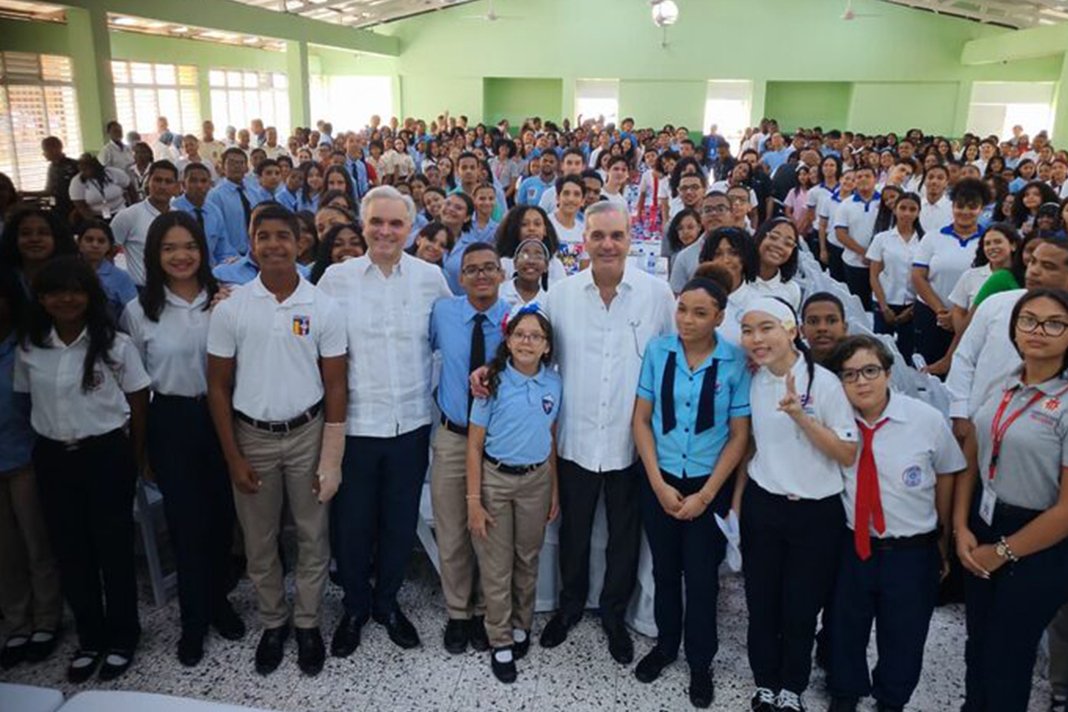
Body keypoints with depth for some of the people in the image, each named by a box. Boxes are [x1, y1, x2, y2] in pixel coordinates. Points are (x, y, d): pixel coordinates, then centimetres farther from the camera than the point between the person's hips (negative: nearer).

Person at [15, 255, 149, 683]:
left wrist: (133, 458, -1)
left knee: (113, 549, 7)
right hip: (53, 459, 4)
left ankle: (121, 638, 25)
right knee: (70, 552, 12)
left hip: (106, 456, -3)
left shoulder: (115, 345, -7)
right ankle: (90, 638, 29)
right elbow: (27, 402, 10)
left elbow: (137, 404, -3)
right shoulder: (29, 349, 2)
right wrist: (48, 450, 6)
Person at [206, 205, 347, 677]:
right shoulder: (230, 309, -5)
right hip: (252, 436, 1)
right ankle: (273, 622, 33)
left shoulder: (323, 307, -6)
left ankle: (308, 623, 29)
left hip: (307, 433, 0)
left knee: (312, 536, 10)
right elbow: (218, 387, 0)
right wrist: (233, 457, -3)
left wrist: (332, 458, -6)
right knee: (258, 541, 13)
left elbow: (335, 385, -3)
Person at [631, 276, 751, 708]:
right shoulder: (657, 351, -7)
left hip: (710, 484, -1)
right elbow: (641, 419, -2)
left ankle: (700, 662, 32)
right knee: (665, 570, 17)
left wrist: (706, 494, -9)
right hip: (660, 480, 2)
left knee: (702, 576, 10)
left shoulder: (735, 362, -11)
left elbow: (739, 435, -6)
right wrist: (659, 485, -7)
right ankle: (666, 644, 41)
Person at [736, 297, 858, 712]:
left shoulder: (824, 382, -13)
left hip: (816, 512, -3)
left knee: (801, 608, 9)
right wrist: (737, 500, 11)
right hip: (761, 506, 3)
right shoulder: (752, 382, 0)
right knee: (761, 603, 11)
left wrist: (800, 416, -25)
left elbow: (848, 455, -13)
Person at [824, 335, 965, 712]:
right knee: (846, 629, 19)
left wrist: (944, 540, 12)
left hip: (913, 553, -1)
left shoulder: (928, 420, -13)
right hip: (853, 546, 1)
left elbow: (945, 478, 3)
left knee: (903, 636, 17)